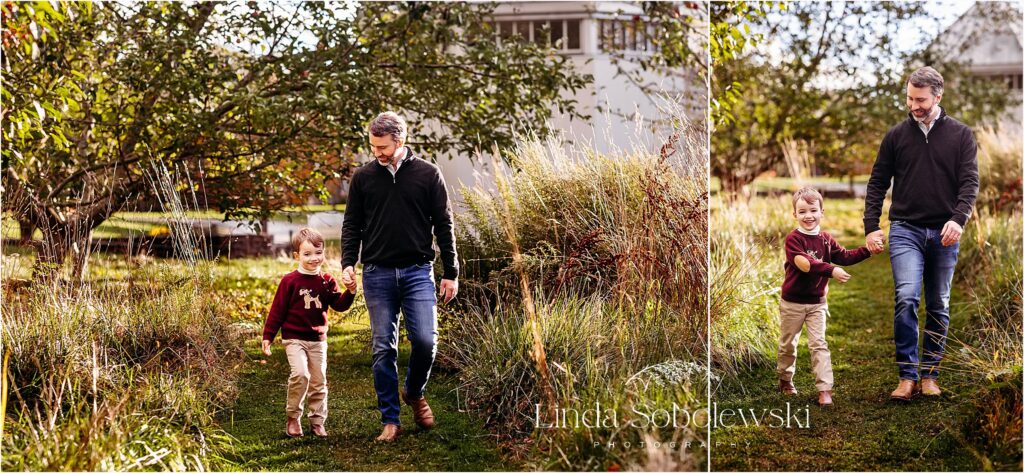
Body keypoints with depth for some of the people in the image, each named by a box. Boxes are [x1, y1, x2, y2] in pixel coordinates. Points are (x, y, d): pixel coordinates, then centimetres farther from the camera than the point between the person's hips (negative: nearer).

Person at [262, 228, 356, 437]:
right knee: (300, 374, -21)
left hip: (318, 340, 4)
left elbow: (339, 305, -4)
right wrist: (268, 336, -5)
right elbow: (277, 310, -4)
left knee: (319, 381, 8)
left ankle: (317, 422, 21)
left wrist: (350, 292, -22)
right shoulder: (290, 281, -7)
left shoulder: (327, 281, 3)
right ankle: (292, 418, -5)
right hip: (294, 339, -4)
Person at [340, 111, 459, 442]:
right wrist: (348, 263, -4)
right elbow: (352, 225, 11)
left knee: (425, 340, -10)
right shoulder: (363, 177, 6)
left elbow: (444, 226, 4)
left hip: (417, 272, -1)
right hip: (377, 275, 1)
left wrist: (451, 273, 2)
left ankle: (414, 393, 20)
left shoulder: (428, 174, 1)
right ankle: (390, 420, 10)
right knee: (384, 349, 2)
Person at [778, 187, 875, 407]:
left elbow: (845, 257, 7)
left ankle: (824, 389, -6)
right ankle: (785, 379, 34)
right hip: (793, 302, -3)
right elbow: (804, 264, -29)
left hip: (817, 302, 3)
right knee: (788, 343, 13)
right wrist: (831, 270, -39)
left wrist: (867, 250, -6)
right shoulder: (793, 239, -16)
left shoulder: (826, 240, 2)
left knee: (818, 344, -3)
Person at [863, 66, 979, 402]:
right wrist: (871, 227, -2)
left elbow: (970, 182, -2)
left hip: (944, 234, 1)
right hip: (906, 231, -1)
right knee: (906, 299, -17)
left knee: (938, 307, 7)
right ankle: (907, 377, -13)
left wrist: (958, 219, -19)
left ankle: (930, 375, 17)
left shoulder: (961, 135, 4)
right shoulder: (896, 136, 6)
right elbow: (877, 183, 9)